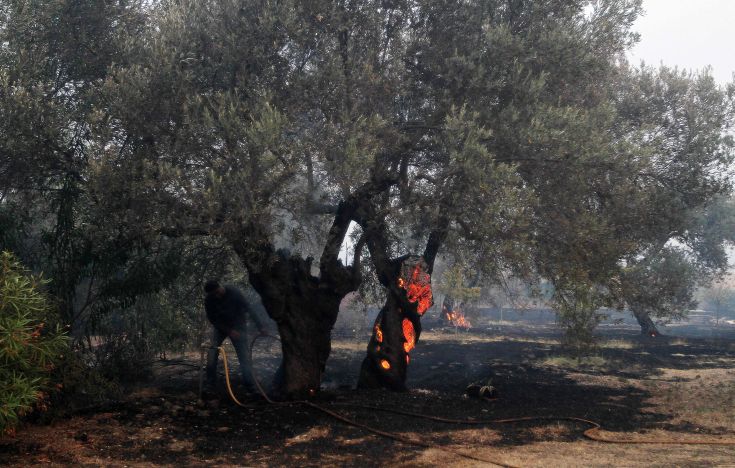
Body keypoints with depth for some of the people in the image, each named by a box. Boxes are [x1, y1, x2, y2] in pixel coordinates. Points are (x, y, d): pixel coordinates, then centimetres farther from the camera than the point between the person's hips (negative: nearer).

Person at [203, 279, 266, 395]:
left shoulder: (234, 293, -23)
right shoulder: (209, 300, -16)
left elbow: (249, 309, -22)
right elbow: (213, 319, -11)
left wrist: (260, 326, -26)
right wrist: (229, 331, -20)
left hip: (237, 326, -2)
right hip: (220, 326, 2)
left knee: (244, 355, -9)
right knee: (212, 353, -15)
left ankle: (250, 387, -5)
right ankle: (210, 384, -5)